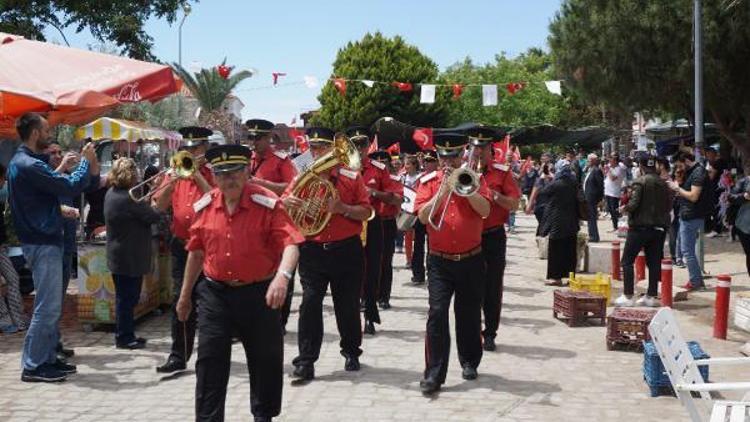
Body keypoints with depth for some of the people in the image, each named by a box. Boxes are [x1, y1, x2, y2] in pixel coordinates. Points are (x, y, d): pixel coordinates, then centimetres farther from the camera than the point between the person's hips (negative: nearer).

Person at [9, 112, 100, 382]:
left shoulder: (22, 162, 13)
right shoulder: (29, 165, -20)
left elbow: (53, 184, 17)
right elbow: (72, 187, -21)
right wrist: (86, 161, -7)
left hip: (43, 240, 11)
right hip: (43, 243, -11)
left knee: (51, 306, 16)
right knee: (47, 307, -5)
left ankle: (48, 358, 23)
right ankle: (32, 366, 1)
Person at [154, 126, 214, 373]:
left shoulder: (214, 174, -1)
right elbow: (160, 206, 2)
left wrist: (197, 175, -17)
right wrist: (172, 182, -12)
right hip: (181, 244, 3)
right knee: (181, 300, 2)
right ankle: (178, 356, 8)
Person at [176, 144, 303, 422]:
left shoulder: (267, 203, -12)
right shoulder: (204, 206, 1)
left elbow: (290, 243, -22)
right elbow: (196, 252, 12)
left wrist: (282, 276, -41)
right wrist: (185, 295, 17)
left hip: (259, 294, -2)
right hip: (214, 294, 3)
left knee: (266, 362, 12)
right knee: (209, 362, 2)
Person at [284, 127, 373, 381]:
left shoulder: (351, 177, 1)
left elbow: (366, 212, -1)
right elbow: (282, 204, 6)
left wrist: (342, 208, -18)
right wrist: (287, 202, -18)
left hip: (346, 250, -1)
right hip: (312, 251, 1)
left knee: (348, 305, 9)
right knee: (310, 305, -5)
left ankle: (351, 352, 29)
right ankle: (306, 361, 0)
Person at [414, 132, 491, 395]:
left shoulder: (474, 179, 4)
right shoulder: (429, 182, 2)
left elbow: (485, 210, -12)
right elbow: (423, 216, -12)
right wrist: (444, 189, -18)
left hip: (471, 260, 1)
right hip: (440, 262, -1)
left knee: (470, 314, 12)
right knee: (437, 314, -10)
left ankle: (469, 362, 31)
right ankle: (433, 374, -8)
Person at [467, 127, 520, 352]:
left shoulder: (502, 172, 2)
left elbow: (514, 204, -3)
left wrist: (495, 196, -20)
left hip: (494, 237, -1)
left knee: (493, 288, 3)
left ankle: (490, 333, 13)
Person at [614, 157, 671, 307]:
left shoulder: (639, 182, -11)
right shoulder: (663, 184, 7)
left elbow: (633, 204, -19)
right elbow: (669, 206, 10)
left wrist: (624, 208, 0)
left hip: (640, 226, -6)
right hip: (659, 227, 6)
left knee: (627, 261, 2)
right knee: (654, 262, 10)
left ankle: (628, 296, -1)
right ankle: (651, 296, 12)